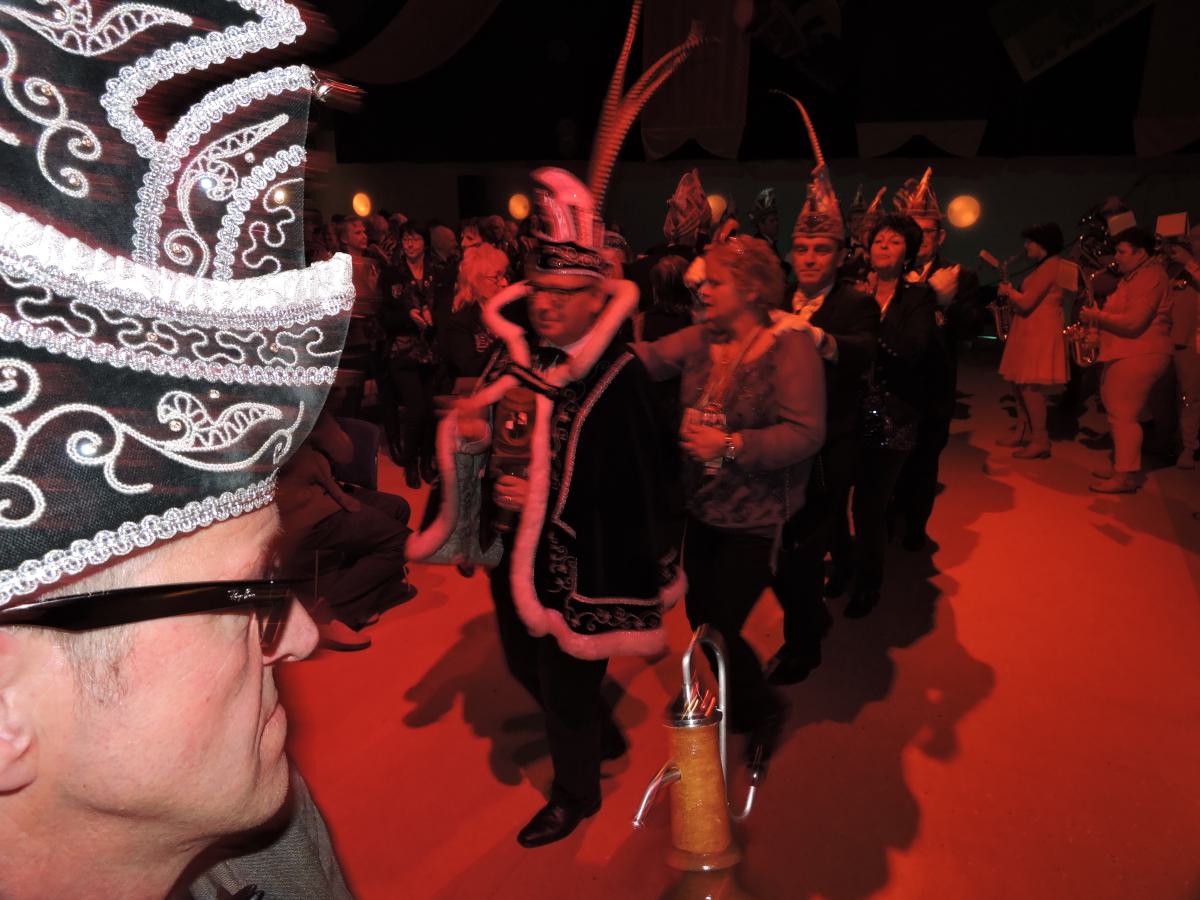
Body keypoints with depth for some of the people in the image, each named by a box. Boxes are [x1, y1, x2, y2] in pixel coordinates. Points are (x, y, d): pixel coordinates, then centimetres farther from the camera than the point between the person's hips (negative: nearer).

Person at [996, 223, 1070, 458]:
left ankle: (1040, 441, -9)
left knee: (1030, 386, -11)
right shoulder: (1046, 266, 18)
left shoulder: (1050, 266, -15)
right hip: (1032, 331, 11)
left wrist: (1008, 291, -3)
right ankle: (1022, 432, 20)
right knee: (1021, 383, 13)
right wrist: (1014, 294, 11)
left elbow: (1026, 303, -20)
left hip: (1039, 333, -11)